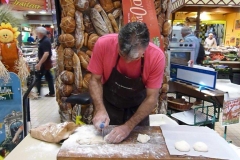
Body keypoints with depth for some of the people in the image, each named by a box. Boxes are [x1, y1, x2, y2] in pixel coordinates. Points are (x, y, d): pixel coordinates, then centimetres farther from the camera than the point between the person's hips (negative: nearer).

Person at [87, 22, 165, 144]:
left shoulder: (157, 57, -28)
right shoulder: (103, 44, -27)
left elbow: (152, 98, -20)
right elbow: (95, 80, -14)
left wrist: (129, 126, -26)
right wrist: (100, 109, -28)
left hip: (137, 107, 0)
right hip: (109, 104, 1)